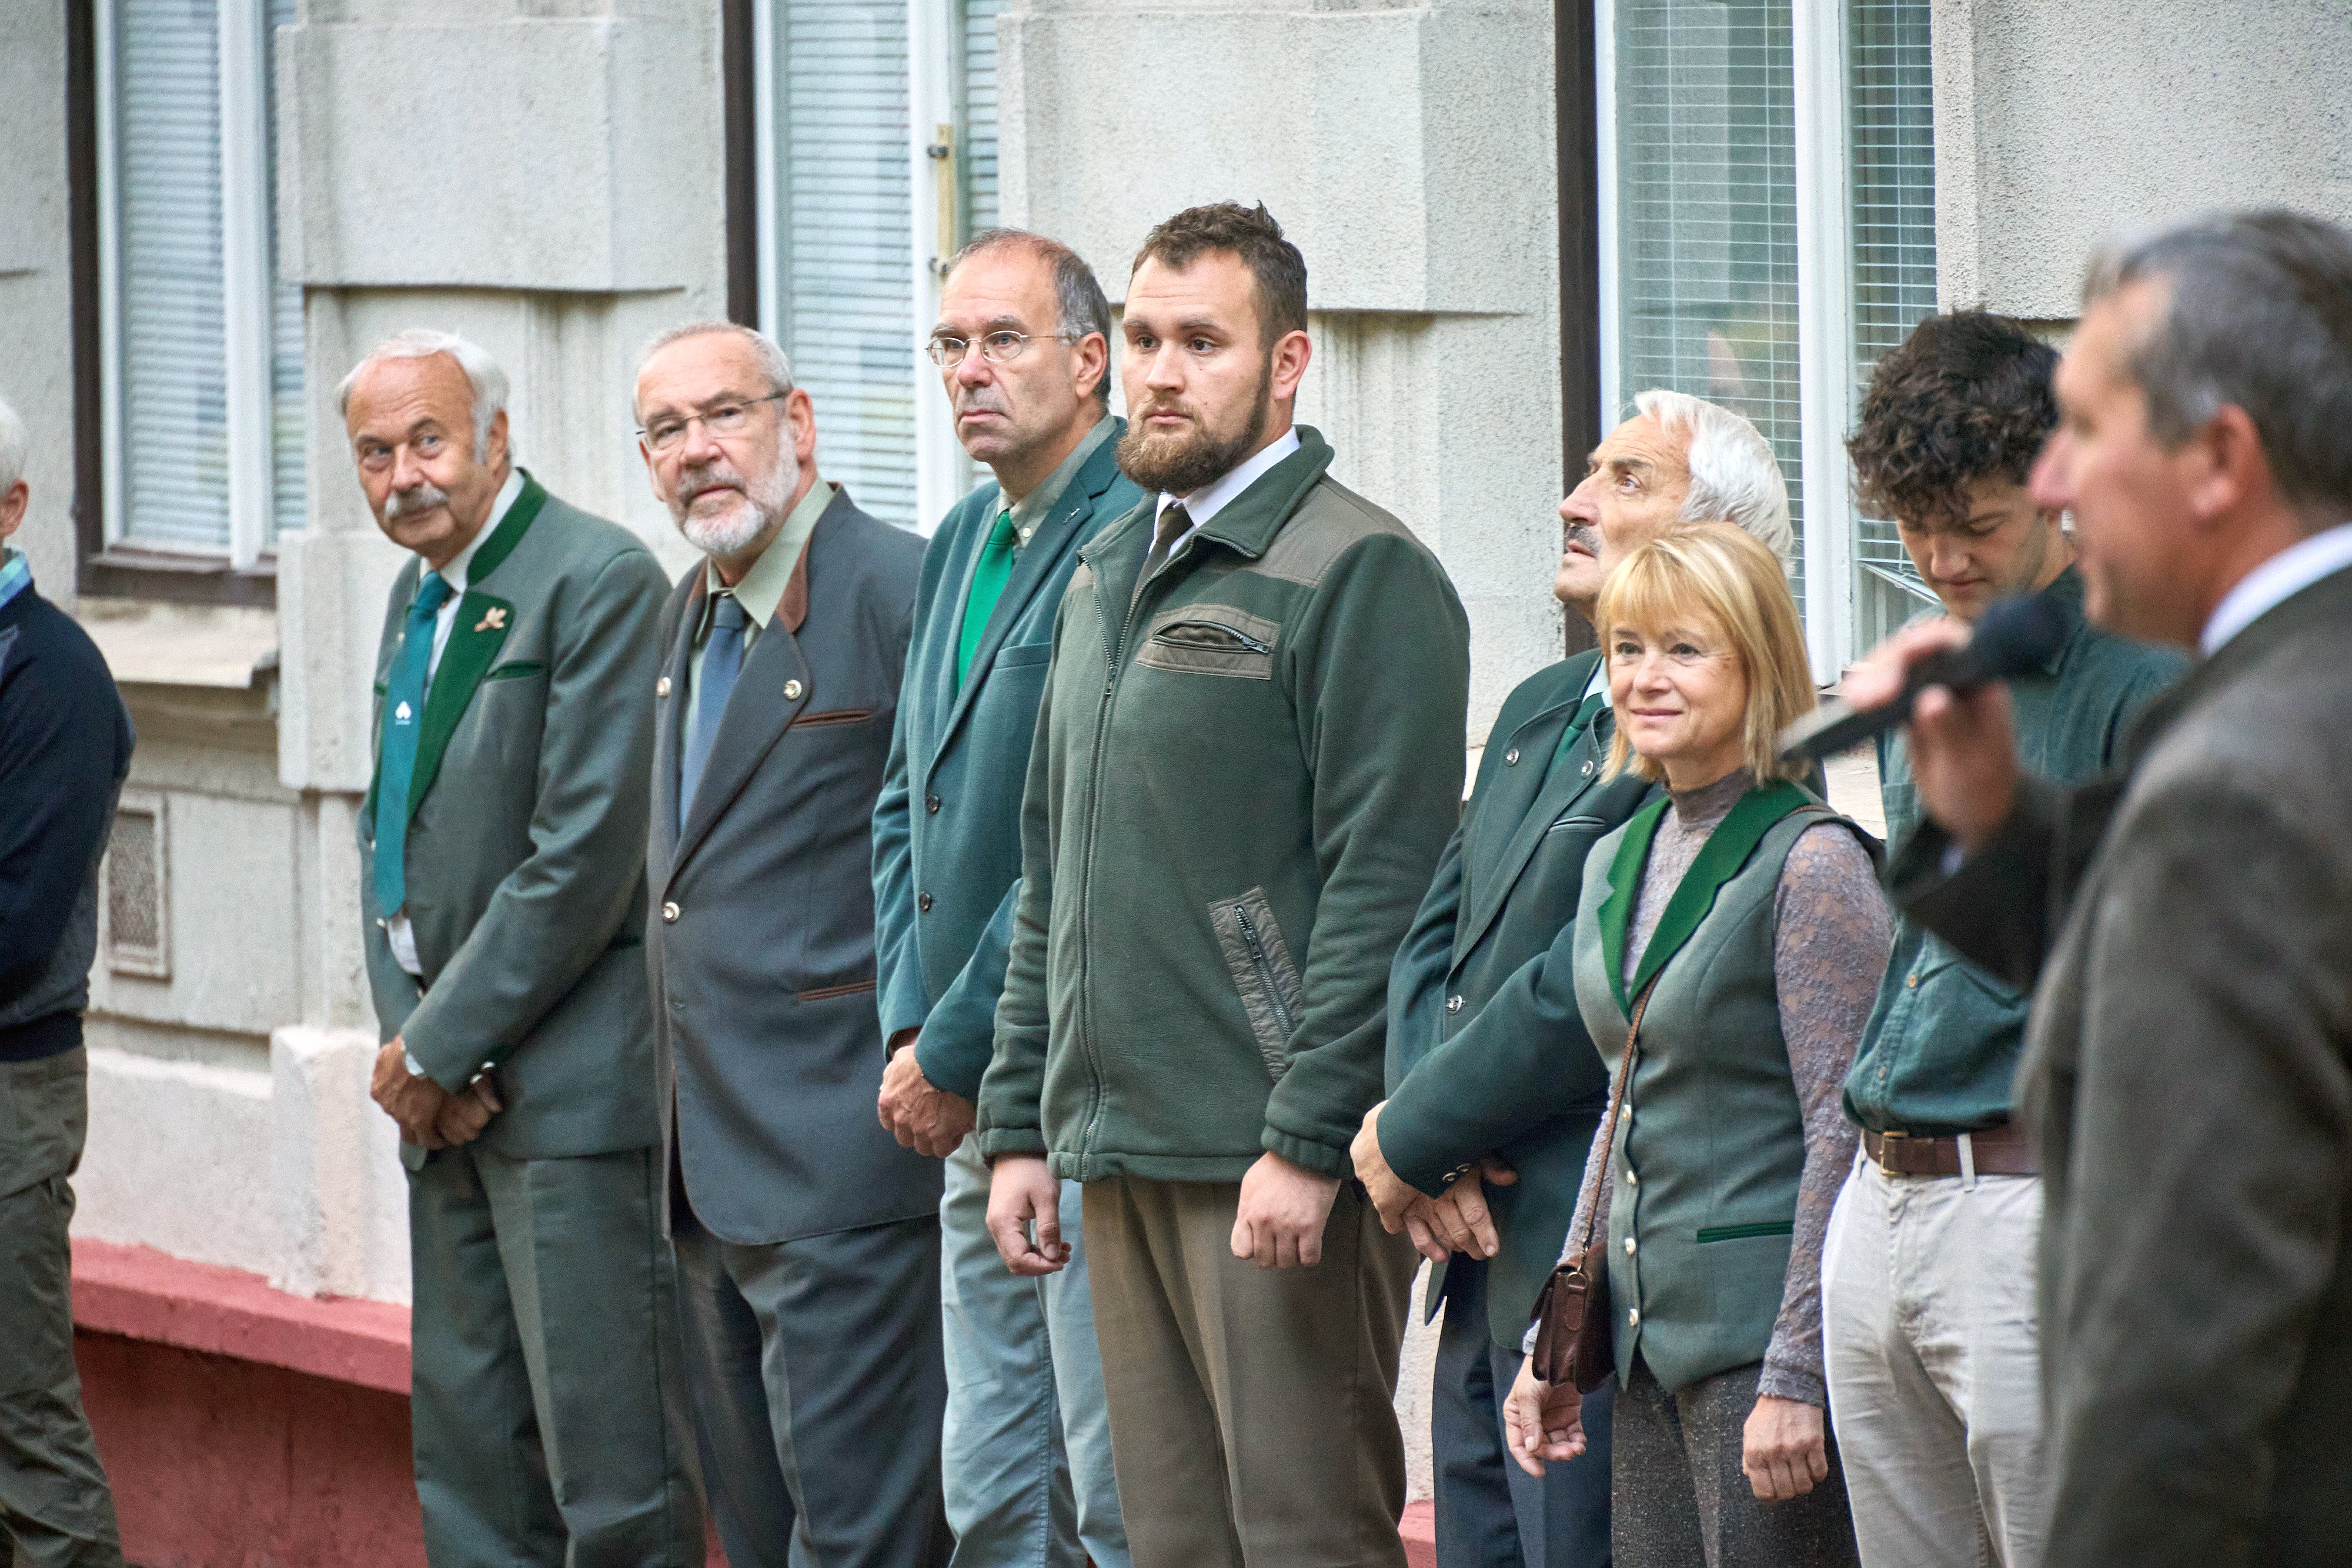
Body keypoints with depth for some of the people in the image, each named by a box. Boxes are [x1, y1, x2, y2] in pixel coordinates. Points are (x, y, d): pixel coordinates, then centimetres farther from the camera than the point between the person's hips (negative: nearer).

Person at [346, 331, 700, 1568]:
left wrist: (438, 1049, -12)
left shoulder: (598, 580, -12)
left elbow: (585, 859, -17)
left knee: (609, 1459, -8)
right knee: (468, 1455, 11)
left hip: (570, 1087, -9)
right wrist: (408, 1041, 2)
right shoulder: (417, 596, 16)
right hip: (448, 1093, 9)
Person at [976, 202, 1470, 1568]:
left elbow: (1384, 881, -15)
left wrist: (1307, 1142, -20)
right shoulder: (1110, 578, 18)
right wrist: (1020, 1125, 16)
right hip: (1121, 1158, 8)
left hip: (1272, 1156, -8)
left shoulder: (1358, 573, -9)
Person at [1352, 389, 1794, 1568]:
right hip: (1483, 1266, 9)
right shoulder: (1540, 710, 17)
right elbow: (1434, 940, 16)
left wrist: (1414, 1134, -9)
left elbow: (1593, 990, -19)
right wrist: (1425, 1145, -1)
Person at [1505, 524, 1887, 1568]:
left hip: (1765, 1326, -8)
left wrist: (1796, 1377, -17)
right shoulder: (1616, 863, 14)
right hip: (1647, 1335, 8)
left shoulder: (1810, 864, -10)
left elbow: (1844, 1137, -13)